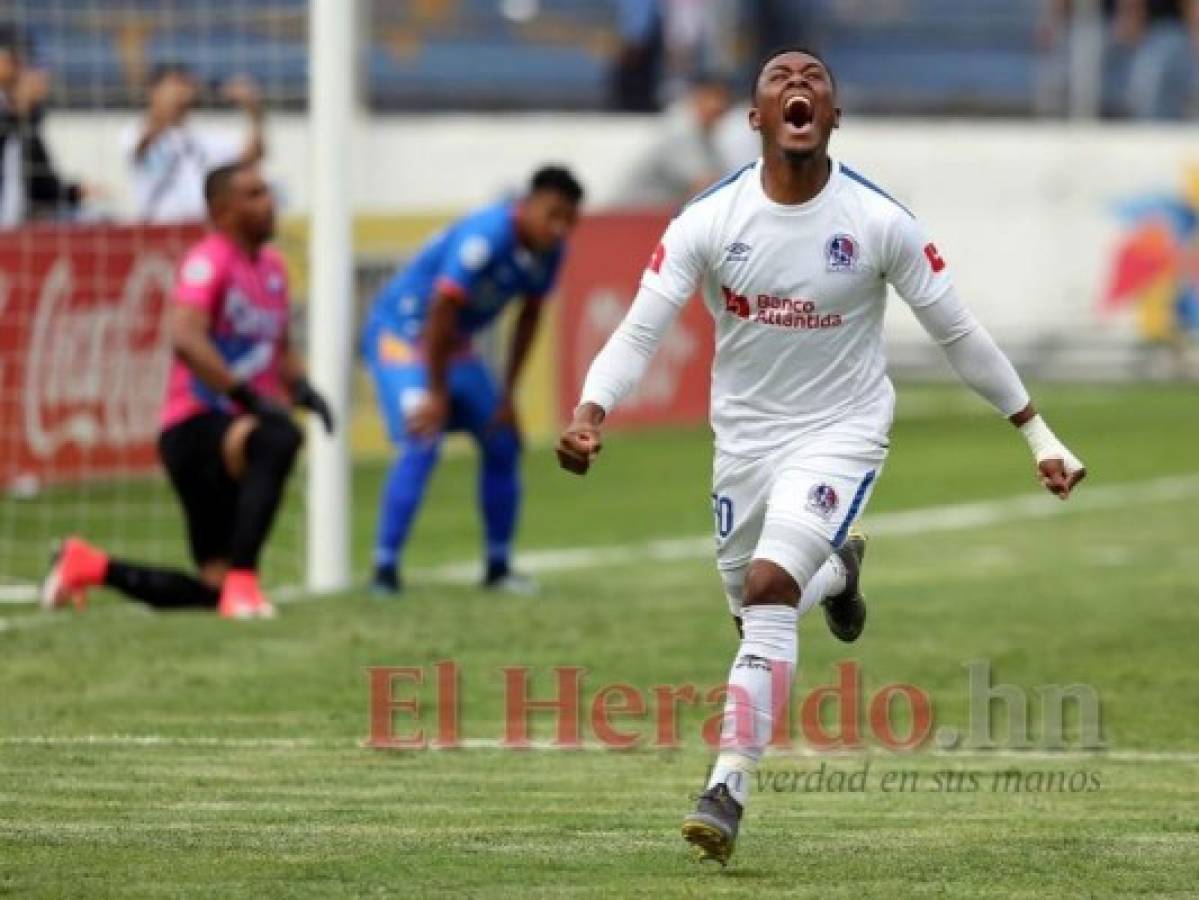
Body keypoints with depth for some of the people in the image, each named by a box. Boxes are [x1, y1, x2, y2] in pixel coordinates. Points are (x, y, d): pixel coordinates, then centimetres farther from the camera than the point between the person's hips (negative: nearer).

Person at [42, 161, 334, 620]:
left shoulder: (272, 265, 13)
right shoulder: (210, 261, -13)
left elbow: (282, 351, 25)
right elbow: (186, 338, -30)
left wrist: (302, 389, 4)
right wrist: (249, 396, -34)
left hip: (237, 427, 9)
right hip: (194, 427, -9)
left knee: (213, 590, 9)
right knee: (279, 440, -40)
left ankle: (87, 564, 27)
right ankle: (242, 582, -38)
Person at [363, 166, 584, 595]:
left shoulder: (548, 249, -7)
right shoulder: (487, 237, -32)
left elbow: (528, 318, 7)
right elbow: (442, 313, -29)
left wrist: (508, 393, 7)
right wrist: (437, 393, -22)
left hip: (454, 343, 9)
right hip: (400, 331, -9)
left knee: (502, 442, 9)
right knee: (422, 444, -22)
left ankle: (498, 566, 21)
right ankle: (385, 568, -19)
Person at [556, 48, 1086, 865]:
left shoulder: (879, 221, -13)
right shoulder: (708, 222, -11)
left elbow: (959, 333, -3)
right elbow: (639, 332, -14)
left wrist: (1039, 435, -1)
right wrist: (590, 414, -33)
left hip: (841, 435, -3)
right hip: (745, 437, 3)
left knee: (768, 589, -23)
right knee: (757, 610, 14)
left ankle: (729, 789, -20)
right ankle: (836, 571, 50)